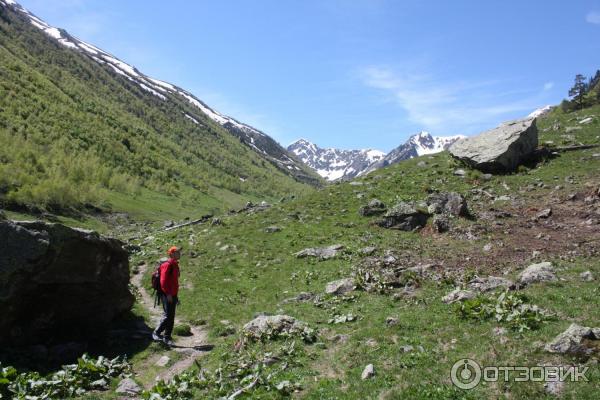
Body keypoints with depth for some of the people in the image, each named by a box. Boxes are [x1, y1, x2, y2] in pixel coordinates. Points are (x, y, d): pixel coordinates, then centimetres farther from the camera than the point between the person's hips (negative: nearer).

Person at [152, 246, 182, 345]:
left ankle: (167, 337, 16)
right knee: (167, 316, -9)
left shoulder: (175, 265, 16)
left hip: (172, 295, 9)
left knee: (171, 317, 9)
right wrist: (168, 294, -21)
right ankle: (156, 333, 7)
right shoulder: (167, 265, -13)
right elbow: (163, 281, -19)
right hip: (167, 295, -9)